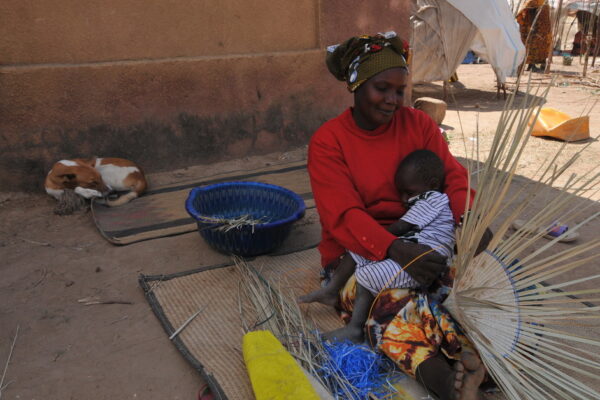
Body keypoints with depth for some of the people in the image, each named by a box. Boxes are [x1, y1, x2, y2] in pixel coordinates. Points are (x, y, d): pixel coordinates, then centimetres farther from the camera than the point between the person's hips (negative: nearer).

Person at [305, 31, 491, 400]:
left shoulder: (418, 124, 4)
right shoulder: (327, 142, -8)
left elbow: (453, 176, -2)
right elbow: (344, 217, -18)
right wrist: (395, 249, -36)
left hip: (420, 245, 4)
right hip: (356, 253, -3)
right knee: (392, 300, -34)